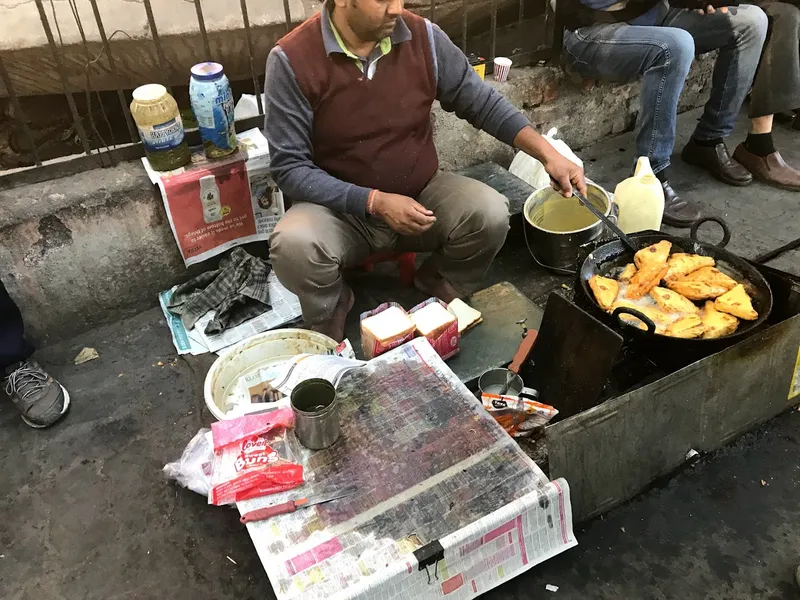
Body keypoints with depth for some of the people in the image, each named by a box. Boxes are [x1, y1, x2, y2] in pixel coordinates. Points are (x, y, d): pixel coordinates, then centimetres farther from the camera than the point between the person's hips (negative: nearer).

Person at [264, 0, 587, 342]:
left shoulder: (423, 37, -8)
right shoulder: (293, 59, -16)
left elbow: (481, 102, 3)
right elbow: (289, 167, -16)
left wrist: (547, 154, -8)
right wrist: (374, 202, -26)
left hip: (422, 194, 3)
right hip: (339, 208, -2)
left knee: (490, 214, -23)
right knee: (293, 247, -32)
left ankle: (439, 290, 10)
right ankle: (329, 324, 3)